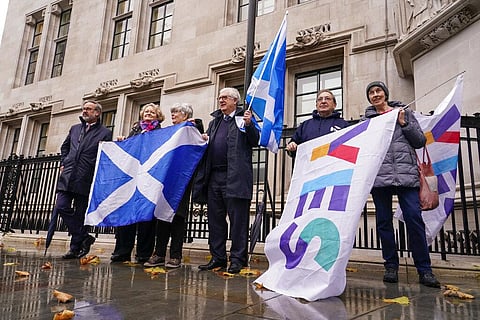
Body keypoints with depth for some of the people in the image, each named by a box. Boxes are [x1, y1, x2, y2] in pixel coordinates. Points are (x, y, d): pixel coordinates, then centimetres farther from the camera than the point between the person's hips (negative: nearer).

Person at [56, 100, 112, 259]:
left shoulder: (105, 133, 2)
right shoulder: (75, 128, 18)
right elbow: (64, 147, 29)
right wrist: (63, 163, 16)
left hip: (85, 179, -5)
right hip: (67, 176, 5)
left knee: (80, 214, 1)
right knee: (61, 207, -7)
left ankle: (76, 248, 12)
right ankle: (84, 237, 3)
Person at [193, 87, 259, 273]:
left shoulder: (244, 117, 7)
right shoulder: (214, 122, 25)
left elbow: (255, 142, -2)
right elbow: (207, 145, 26)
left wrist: (249, 125, -17)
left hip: (235, 177, -6)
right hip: (214, 177, 7)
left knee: (237, 219, -2)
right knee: (215, 219, 9)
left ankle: (237, 259, 7)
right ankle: (218, 258, 20)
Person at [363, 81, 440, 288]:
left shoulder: (404, 113, 15)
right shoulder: (367, 119, 15)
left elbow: (421, 141, 9)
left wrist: (404, 123, -1)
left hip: (406, 173, -1)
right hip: (379, 175, 1)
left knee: (414, 218, -9)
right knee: (384, 221, 3)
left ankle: (424, 270, 2)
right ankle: (391, 266, 14)